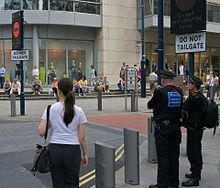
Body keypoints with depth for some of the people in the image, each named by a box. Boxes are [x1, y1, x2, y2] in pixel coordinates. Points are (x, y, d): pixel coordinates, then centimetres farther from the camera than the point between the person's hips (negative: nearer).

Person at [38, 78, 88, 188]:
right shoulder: (78, 111, -5)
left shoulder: (50, 109, -6)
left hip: (55, 150, 1)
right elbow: (82, 137, -4)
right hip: (73, 150, 0)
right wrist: (85, 154, 7)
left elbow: (41, 132, -7)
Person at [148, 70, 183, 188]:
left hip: (162, 128, -6)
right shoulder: (179, 92, 2)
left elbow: (150, 106, -3)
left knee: (163, 156, 0)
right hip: (176, 127, 6)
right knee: (174, 156, 14)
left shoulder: (160, 92, -15)